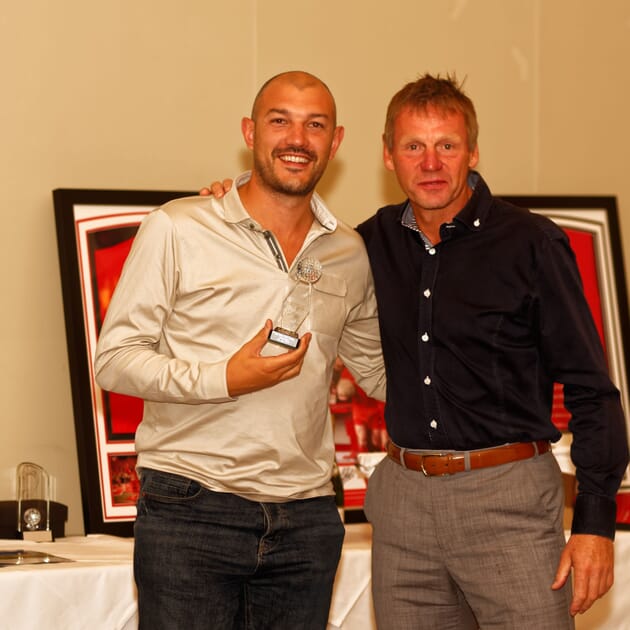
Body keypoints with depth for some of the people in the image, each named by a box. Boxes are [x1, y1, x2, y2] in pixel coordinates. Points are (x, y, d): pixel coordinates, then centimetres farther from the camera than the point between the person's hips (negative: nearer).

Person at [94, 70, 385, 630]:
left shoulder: (351, 254, 11)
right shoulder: (177, 231, -3)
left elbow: (379, 370, 24)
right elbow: (114, 360, -5)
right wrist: (225, 379, -17)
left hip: (305, 520, 4)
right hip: (190, 515, -4)